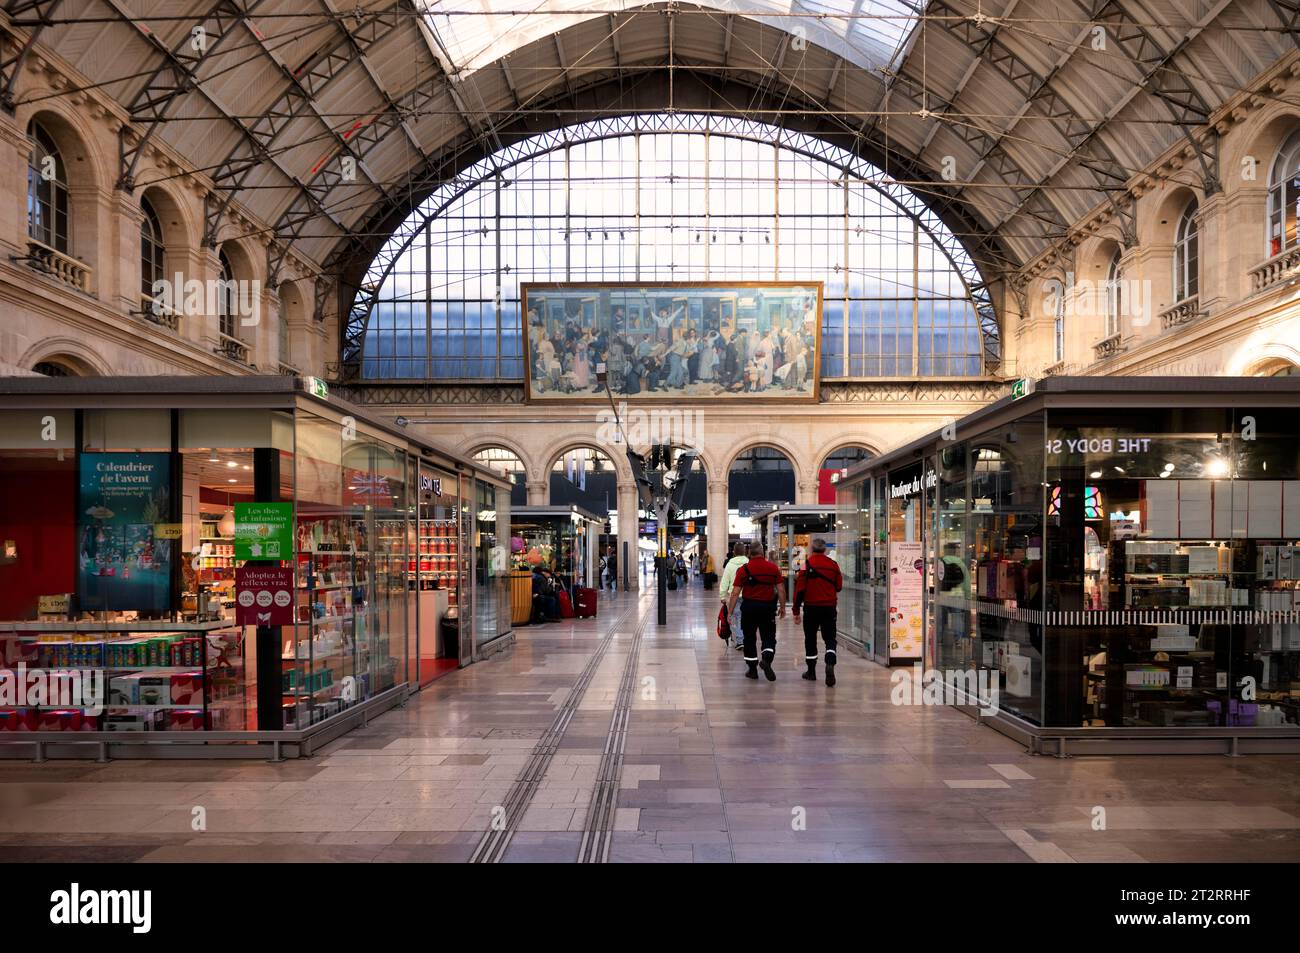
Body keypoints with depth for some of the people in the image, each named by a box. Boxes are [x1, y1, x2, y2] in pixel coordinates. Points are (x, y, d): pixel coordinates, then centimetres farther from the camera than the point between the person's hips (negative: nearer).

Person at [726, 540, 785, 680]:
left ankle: (752, 670, 16)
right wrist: (782, 607, 10)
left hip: (749, 607, 0)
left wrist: (730, 612, -2)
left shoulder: (743, 569, -6)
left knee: (749, 639, 11)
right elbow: (781, 590, -1)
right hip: (768, 606, 0)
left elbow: (735, 593, -7)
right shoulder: (773, 567, -3)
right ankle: (766, 659, -15)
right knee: (769, 637, 10)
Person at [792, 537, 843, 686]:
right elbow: (839, 587, 8)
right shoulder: (833, 564, 1)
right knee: (830, 638, 7)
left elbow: (800, 589, -10)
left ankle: (811, 671, 19)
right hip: (829, 607, 2)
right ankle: (830, 664, -18)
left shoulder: (807, 564, -8)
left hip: (811, 607, -2)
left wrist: (796, 610, -4)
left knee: (810, 639, 12)